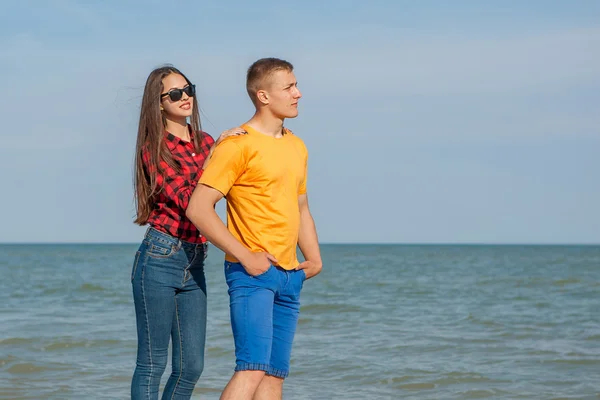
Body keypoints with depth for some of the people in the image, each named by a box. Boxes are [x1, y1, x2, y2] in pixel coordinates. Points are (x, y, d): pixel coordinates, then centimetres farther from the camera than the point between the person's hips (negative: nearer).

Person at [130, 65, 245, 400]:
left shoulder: (206, 142, 11)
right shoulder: (153, 149, -6)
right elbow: (186, 200, -16)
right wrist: (215, 152, -19)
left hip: (195, 263, 6)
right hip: (160, 258, -6)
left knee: (191, 366, 8)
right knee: (152, 363, -1)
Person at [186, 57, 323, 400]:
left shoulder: (297, 147, 16)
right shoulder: (237, 145, -8)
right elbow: (198, 209, -13)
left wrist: (314, 258, 12)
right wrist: (244, 256, -16)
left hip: (290, 276, 8)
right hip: (252, 273, -8)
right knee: (253, 367, -18)